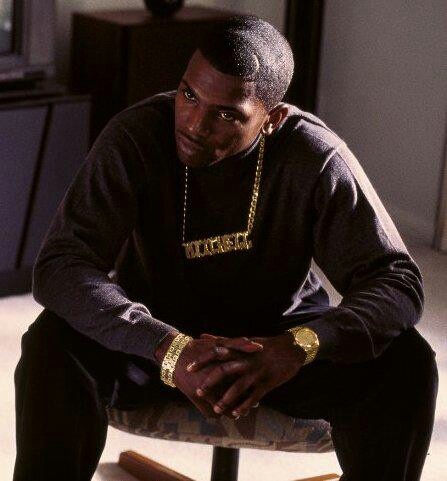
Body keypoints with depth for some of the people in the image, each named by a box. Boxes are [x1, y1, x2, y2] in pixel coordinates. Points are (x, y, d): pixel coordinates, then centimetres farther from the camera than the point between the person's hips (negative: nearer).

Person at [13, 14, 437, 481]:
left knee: (406, 362, -25)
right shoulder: (135, 136, -23)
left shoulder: (316, 158, -21)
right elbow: (58, 266, -29)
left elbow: (399, 280, -22)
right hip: (157, 333, 0)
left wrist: (298, 346, -42)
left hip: (276, 334, 1)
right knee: (53, 343, -31)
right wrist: (169, 350, -44)